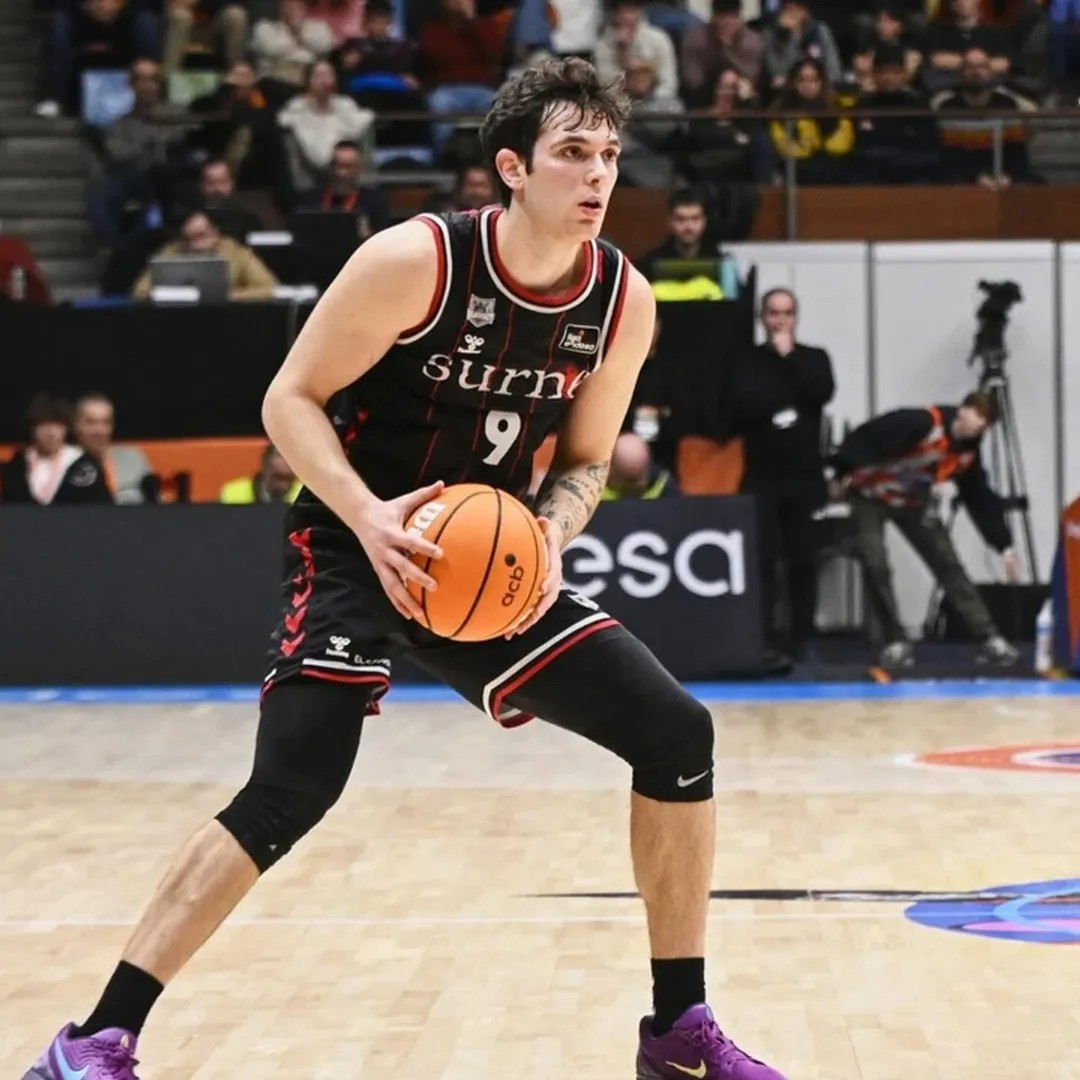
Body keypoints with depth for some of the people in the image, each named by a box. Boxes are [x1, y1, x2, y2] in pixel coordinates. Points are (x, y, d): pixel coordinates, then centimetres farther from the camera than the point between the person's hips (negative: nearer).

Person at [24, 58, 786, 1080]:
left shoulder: (623, 300, -5)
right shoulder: (417, 260, -20)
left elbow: (584, 460, 8)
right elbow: (291, 400, -13)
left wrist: (550, 533, -14)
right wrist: (367, 514, -28)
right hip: (357, 547, -5)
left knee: (676, 734, -3)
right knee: (292, 789, -23)